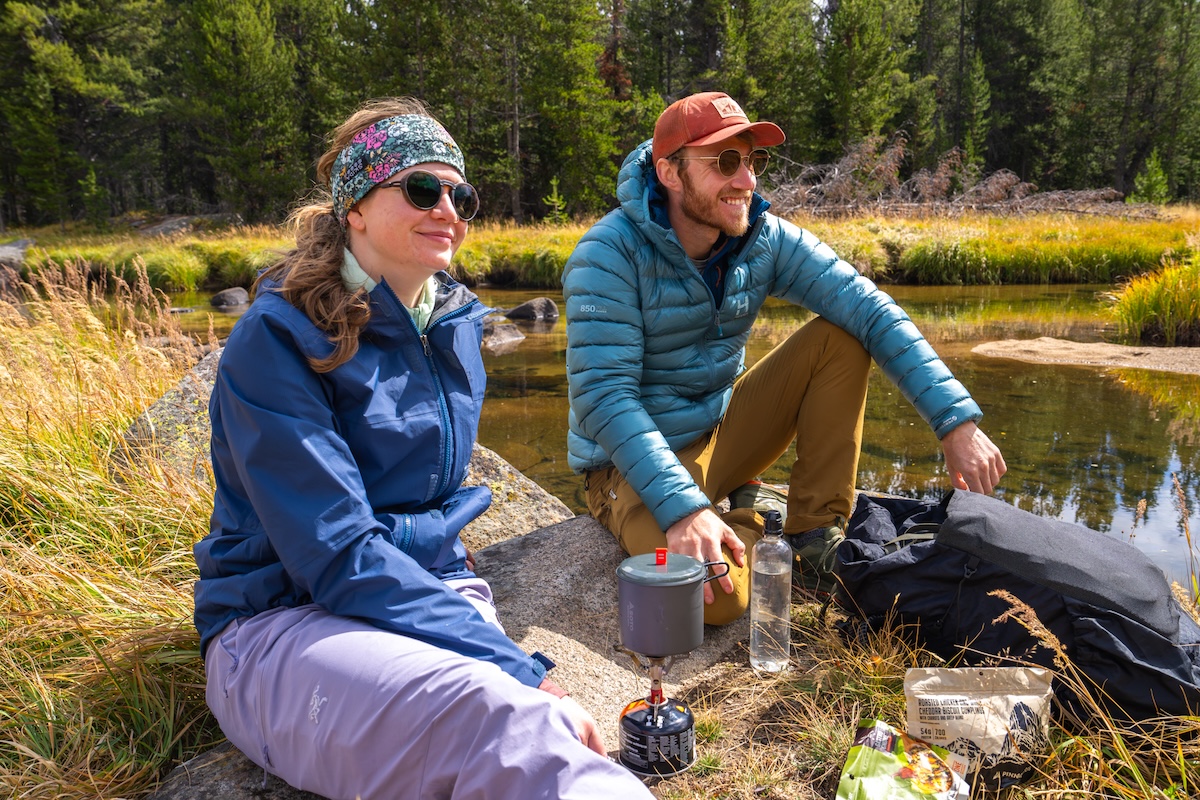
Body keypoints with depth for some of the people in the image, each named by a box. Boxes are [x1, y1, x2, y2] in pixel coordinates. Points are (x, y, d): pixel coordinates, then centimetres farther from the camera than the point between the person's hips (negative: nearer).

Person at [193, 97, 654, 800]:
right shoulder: (279, 339, -13)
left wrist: (464, 599, 11)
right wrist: (515, 666, -24)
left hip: (433, 595, 5)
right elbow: (336, 555, -20)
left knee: (556, 731, -26)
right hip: (285, 623, -5)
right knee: (491, 707, -34)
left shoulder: (455, 322, 8)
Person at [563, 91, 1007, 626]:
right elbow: (603, 396, -27)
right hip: (636, 462, -5)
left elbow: (871, 311, -13)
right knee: (717, 596, -32)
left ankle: (814, 536, -6)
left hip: (721, 435, 6)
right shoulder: (610, 255, -21)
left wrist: (957, 421, -23)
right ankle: (744, 525, 5)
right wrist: (683, 508, -37)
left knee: (839, 337, -10)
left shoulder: (765, 238, -6)